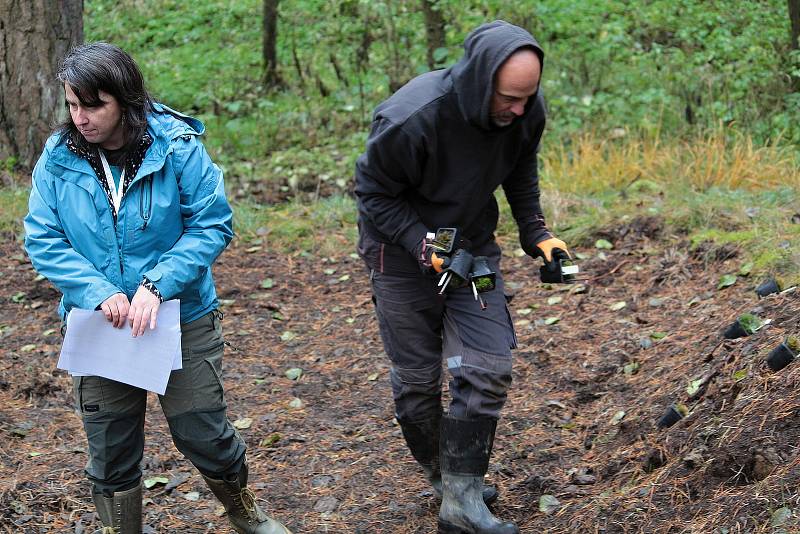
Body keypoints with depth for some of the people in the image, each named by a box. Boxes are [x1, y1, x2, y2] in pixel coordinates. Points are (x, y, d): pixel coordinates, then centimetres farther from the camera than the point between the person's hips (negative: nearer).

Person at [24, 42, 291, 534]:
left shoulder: (177, 146, -14)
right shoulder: (59, 157, -7)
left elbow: (212, 225, -13)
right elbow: (43, 240, -7)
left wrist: (156, 285, -24)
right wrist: (99, 293, -21)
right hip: (100, 325, 2)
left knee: (204, 434, 9)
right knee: (110, 453, 11)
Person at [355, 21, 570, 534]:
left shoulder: (526, 111, -16)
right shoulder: (411, 118, -33)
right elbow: (374, 193, -18)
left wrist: (537, 232, -4)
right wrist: (425, 248, -28)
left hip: (474, 246, 4)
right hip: (404, 253, -4)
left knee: (489, 370, -6)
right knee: (418, 378, 5)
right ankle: (443, 475, 29)